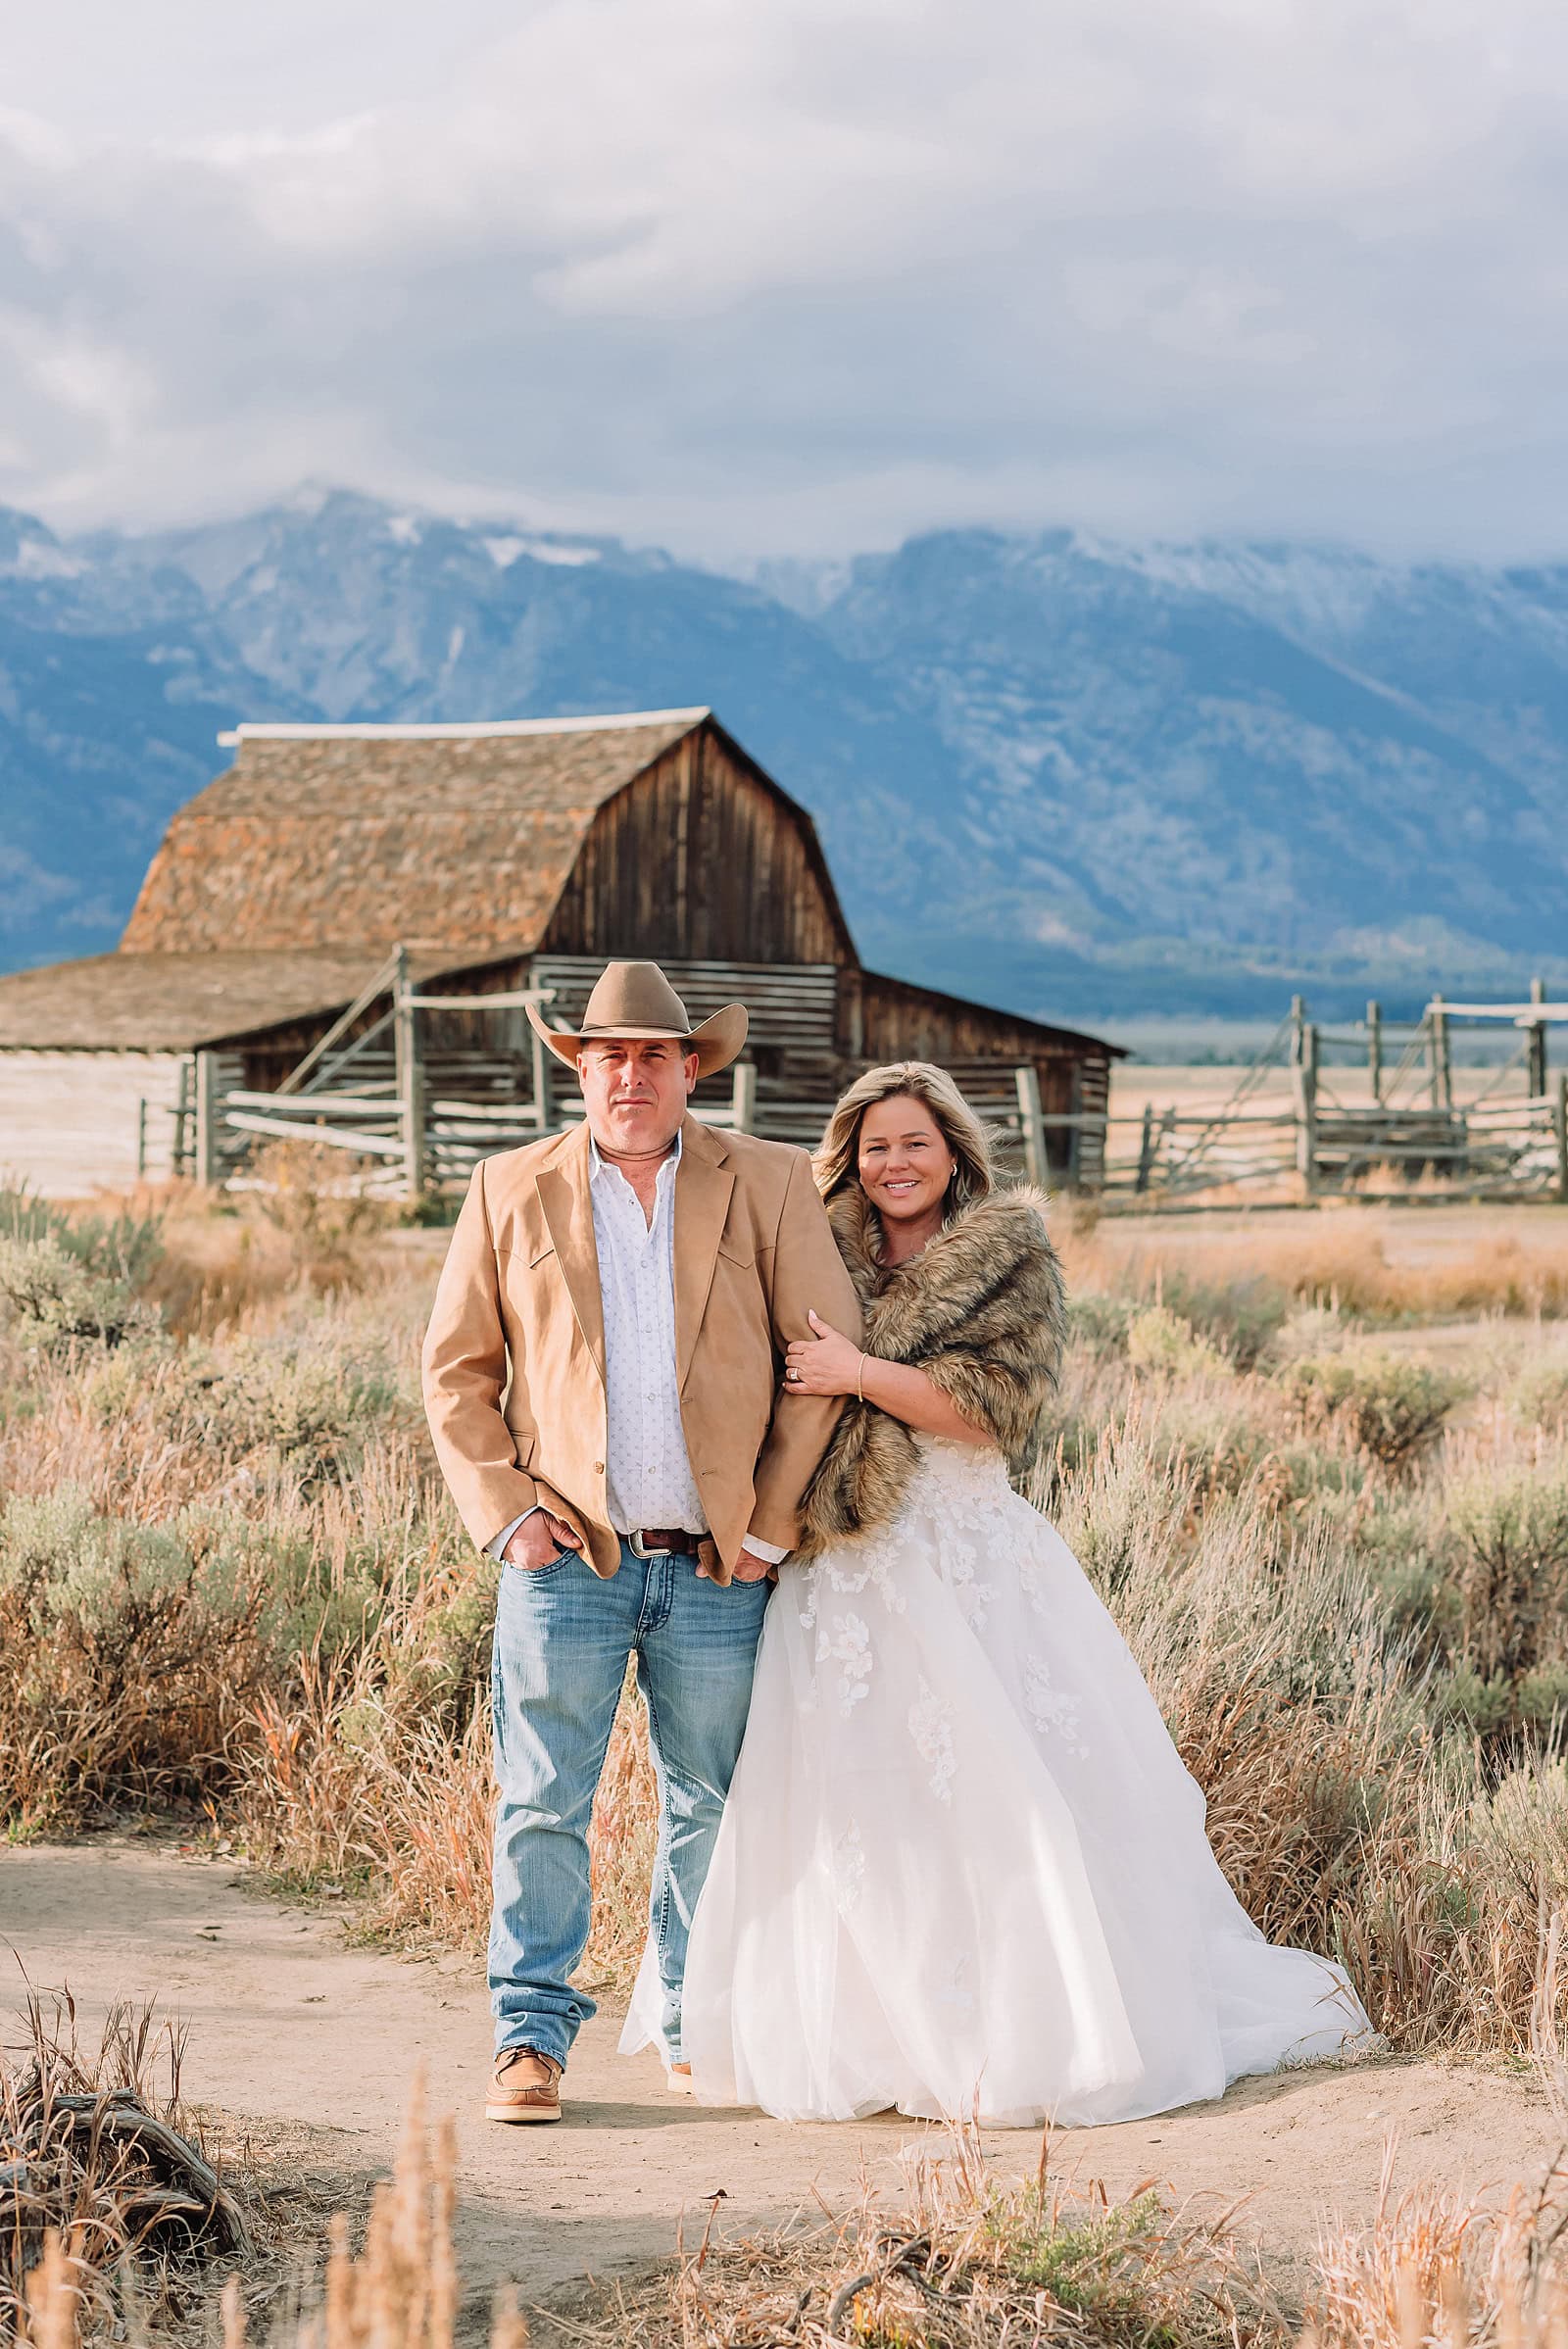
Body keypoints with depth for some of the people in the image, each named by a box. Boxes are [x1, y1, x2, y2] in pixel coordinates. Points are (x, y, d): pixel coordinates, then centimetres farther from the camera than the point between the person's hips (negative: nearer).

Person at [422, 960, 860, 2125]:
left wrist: (772, 1521, -1)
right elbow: (456, 1371, 9)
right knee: (544, 1807, -3)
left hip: (717, 1564, 1)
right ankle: (533, 2033, 7)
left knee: (712, 1806, 9)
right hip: (567, 1556, 0)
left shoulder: (769, 1184, 4)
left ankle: (700, 2026, 22)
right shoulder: (509, 1191, 6)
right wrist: (508, 1513, -2)